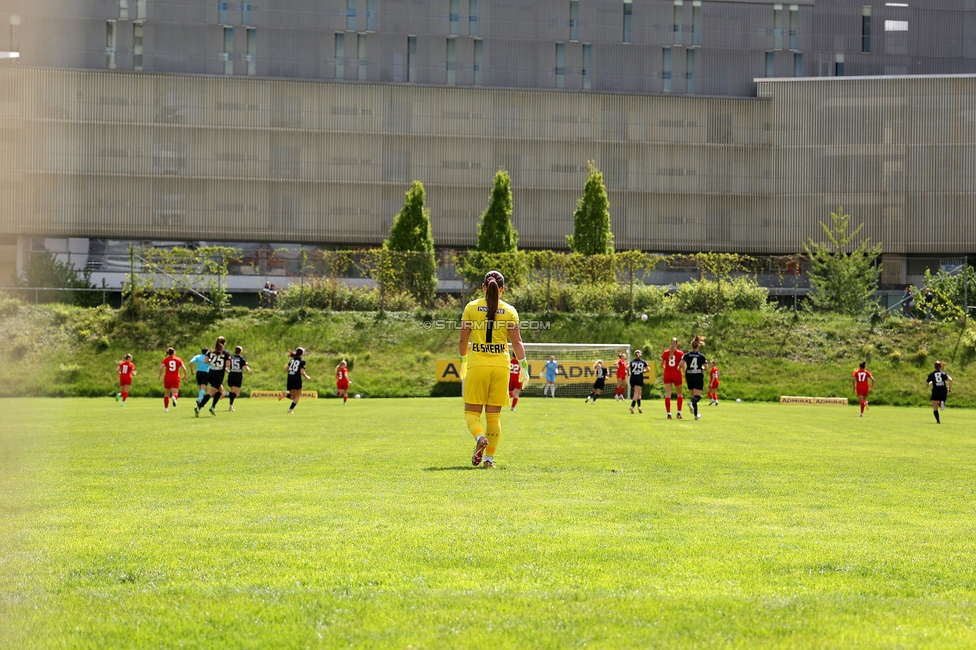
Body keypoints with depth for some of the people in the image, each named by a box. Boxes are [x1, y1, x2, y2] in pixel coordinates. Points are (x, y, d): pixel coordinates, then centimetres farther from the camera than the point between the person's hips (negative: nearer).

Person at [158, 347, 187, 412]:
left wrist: (159, 375, 2)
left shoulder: (165, 360, 1)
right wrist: (185, 376, 12)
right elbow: (184, 368, -4)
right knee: (175, 393, -5)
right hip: (176, 379, -1)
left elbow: (161, 367, -13)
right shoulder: (178, 359, 4)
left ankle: (166, 408, 18)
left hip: (167, 378, 1)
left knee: (166, 394, 17)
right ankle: (174, 397, -41)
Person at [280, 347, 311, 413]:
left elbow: (286, 368, 8)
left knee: (293, 396, 15)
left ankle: (284, 394, -14)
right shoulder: (302, 361, -7)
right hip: (297, 379, -5)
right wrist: (307, 377, 2)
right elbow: (302, 372, -14)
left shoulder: (292, 359, 12)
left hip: (289, 379, 5)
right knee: (297, 396, 10)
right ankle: (291, 409, -1)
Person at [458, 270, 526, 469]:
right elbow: (516, 342, -2)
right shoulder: (509, 311, 2)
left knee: (472, 411, 6)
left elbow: (463, 340, 2)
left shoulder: (471, 307, 1)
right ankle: (489, 458, 4)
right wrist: (524, 367, 2)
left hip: (477, 365, -1)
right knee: (494, 415, 8)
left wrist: (463, 361, 16)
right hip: (501, 366, 1)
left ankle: (480, 437, -24)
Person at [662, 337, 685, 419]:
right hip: (677, 375, -1)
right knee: (680, 394, 15)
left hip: (667, 375, 1)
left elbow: (662, 365, 9)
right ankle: (679, 412, 6)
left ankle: (668, 413, -9)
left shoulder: (665, 353, 3)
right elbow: (682, 365, -10)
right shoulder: (680, 353, -2)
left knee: (667, 394, -1)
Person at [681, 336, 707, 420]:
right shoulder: (701, 356, -4)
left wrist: (685, 371, 3)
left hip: (689, 376, 2)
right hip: (698, 377, -2)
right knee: (697, 396, -5)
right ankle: (692, 403, -40)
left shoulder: (686, 355, -1)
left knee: (693, 396, 14)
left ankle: (696, 415, 18)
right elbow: (705, 367, -2)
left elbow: (681, 364, -14)